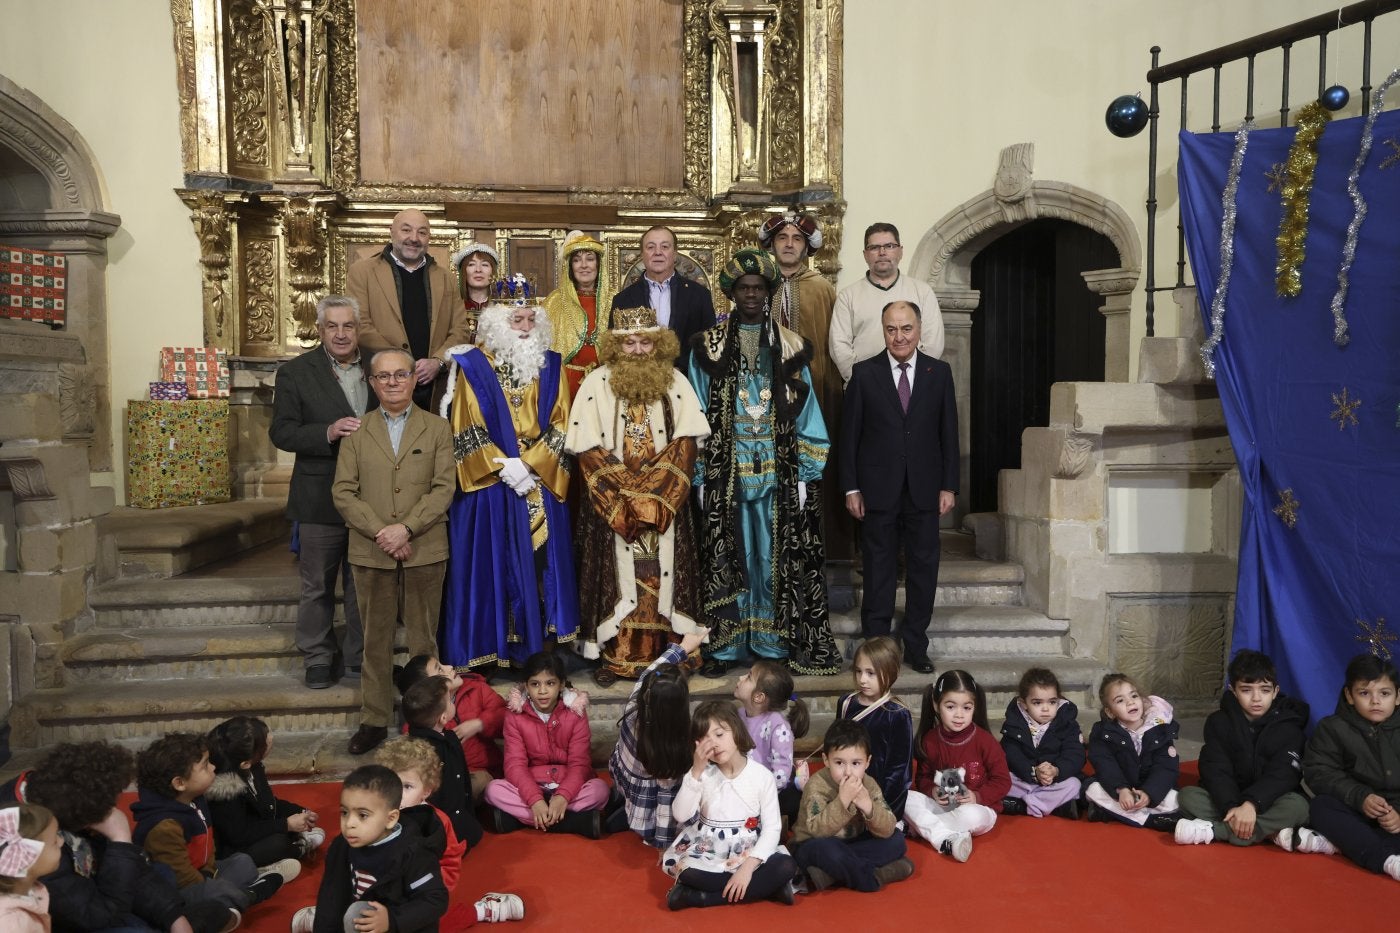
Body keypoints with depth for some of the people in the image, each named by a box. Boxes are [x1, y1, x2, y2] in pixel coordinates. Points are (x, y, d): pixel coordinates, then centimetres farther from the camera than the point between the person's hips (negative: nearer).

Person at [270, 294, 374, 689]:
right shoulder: (295, 372, -3)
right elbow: (281, 432, -9)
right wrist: (328, 433, -24)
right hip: (321, 498, -2)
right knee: (317, 586, 10)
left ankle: (360, 657, 27)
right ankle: (318, 658, 25)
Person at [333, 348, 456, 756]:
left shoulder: (437, 429, 5)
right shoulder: (356, 432, 8)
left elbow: (443, 489, -4)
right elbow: (343, 492, 1)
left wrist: (406, 528, -15)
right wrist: (379, 532, -12)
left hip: (425, 551, -1)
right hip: (371, 553, 1)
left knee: (423, 639, 6)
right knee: (376, 640, 9)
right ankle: (374, 719, 19)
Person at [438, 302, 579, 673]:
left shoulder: (549, 366, 8)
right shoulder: (474, 365, 0)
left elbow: (560, 426, 2)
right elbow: (466, 431, -4)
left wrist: (529, 465, -11)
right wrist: (504, 467, -13)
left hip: (541, 484, 3)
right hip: (489, 487, -2)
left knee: (538, 565, 4)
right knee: (493, 565, 0)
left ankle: (537, 645, 12)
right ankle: (491, 648, 8)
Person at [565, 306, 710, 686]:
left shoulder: (675, 382, 6)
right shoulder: (597, 383, 1)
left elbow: (687, 440, -1)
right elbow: (588, 448, -5)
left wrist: (655, 492, -12)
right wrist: (629, 493, -13)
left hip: (665, 504, 2)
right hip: (612, 504, -1)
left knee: (662, 576, 2)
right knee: (617, 576, -1)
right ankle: (615, 655, 6)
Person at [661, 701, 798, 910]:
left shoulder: (762, 776, -5)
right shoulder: (702, 773, -2)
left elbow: (772, 827, -8)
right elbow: (681, 815, -14)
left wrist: (748, 866, -21)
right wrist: (696, 771, -21)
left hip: (748, 853, 1)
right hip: (707, 853, -1)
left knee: (786, 866, -29)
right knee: (688, 873, -32)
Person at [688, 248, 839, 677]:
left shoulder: (790, 347, 7)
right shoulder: (710, 347, 5)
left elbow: (804, 413, 5)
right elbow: (698, 415, 4)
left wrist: (804, 473, -2)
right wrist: (700, 475, -2)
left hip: (780, 471, 1)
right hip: (725, 473, 0)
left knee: (779, 555, 3)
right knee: (728, 556, 3)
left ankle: (781, 641, 13)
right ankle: (724, 645, 11)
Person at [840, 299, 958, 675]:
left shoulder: (940, 372, 5)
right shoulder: (864, 373, 0)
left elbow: (948, 433, 6)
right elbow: (849, 435, 0)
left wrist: (949, 486, 1)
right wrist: (851, 488, -4)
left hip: (924, 489, 2)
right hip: (878, 489, -2)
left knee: (923, 568, 7)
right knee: (878, 570, 6)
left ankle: (916, 647, 19)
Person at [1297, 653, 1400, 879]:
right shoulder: (1333, 728, 1)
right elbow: (1318, 771, -8)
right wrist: (1360, 797, -22)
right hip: (1356, 811, 0)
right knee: (1322, 806, -28)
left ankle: (1333, 843, -38)